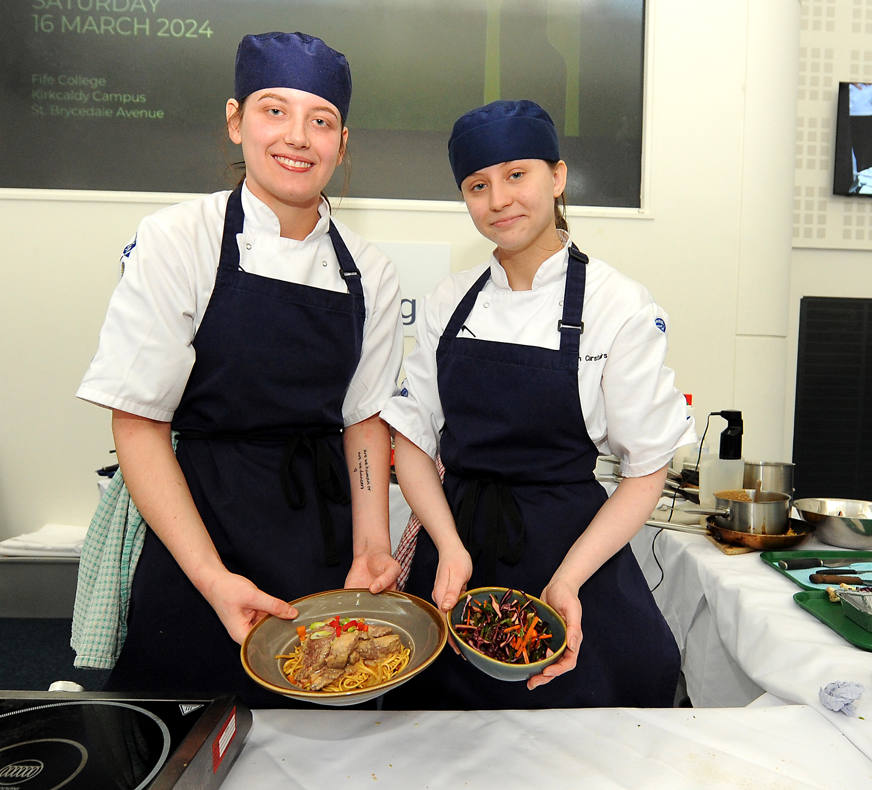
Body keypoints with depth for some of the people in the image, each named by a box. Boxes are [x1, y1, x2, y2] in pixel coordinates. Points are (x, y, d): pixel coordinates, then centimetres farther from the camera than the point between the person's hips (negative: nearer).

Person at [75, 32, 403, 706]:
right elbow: (138, 424, -10)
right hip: (205, 520, -3)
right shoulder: (178, 241, -9)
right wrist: (212, 576, -18)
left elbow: (364, 416, 7)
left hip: (329, 543, 4)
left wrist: (371, 544, -6)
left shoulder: (370, 273, 1)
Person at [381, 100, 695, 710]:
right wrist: (450, 547, -11)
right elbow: (413, 441, 3)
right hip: (454, 550, 4)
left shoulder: (621, 307, -10)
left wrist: (567, 580, -17)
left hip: (570, 551, -3)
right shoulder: (451, 300, 2)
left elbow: (648, 470, -7)